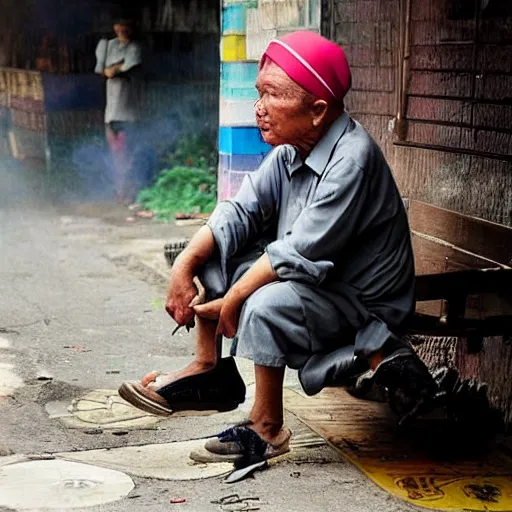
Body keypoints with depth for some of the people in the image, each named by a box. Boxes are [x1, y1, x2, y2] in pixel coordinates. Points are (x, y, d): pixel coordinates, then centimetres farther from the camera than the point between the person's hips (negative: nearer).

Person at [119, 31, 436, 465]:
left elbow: (299, 254, -29)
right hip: (309, 279, 9)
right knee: (210, 257, 6)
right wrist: (185, 266, -12)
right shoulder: (290, 153, 1)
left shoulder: (352, 159, -26)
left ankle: (267, 427, -15)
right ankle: (208, 369, 9)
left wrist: (234, 298, -21)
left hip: (362, 301, -9)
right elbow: (239, 214, 1)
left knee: (267, 306, -34)